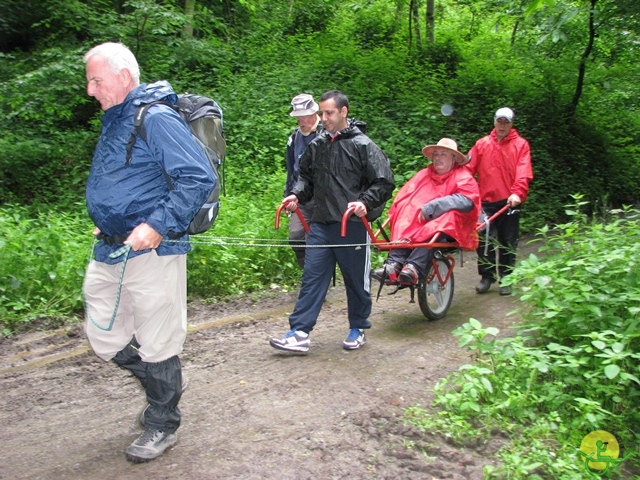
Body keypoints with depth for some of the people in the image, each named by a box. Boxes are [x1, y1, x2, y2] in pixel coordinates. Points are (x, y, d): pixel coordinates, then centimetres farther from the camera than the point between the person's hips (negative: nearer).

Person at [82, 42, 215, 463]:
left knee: (156, 345, 4)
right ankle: (162, 386, 38)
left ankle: (163, 425, 24)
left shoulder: (158, 120, -14)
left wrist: (157, 226, -25)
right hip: (110, 251, 10)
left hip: (151, 252, -9)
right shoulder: (114, 121, 15)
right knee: (104, 337, 16)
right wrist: (105, 223, 20)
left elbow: (199, 179, -22)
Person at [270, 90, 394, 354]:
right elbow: (306, 176, 23)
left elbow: (384, 182, -6)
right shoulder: (316, 145, 10)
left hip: (353, 225, -4)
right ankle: (299, 333, 5)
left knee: (356, 280, 9)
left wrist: (365, 202, -20)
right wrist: (297, 195, 5)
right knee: (312, 277, 2)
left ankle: (357, 329, 27)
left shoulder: (362, 145, -5)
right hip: (320, 223, 5)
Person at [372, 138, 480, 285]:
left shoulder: (462, 177, 2)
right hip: (420, 221, 4)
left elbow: (466, 200, -17)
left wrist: (431, 208, -24)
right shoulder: (424, 174, 14)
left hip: (449, 229, -4)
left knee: (432, 231, -37)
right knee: (404, 226, -27)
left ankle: (414, 267, -52)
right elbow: (404, 197, 5)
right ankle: (394, 264, -44)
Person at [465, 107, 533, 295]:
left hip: (509, 202, -1)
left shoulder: (520, 145, 4)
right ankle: (486, 277, 13)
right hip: (486, 201, 1)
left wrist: (518, 193, -21)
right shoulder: (482, 144, 9)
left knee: (508, 243, 6)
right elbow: (469, 168, 3)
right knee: (485, 241, -1)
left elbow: (523, 172, -7)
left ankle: (506, 279, 17)